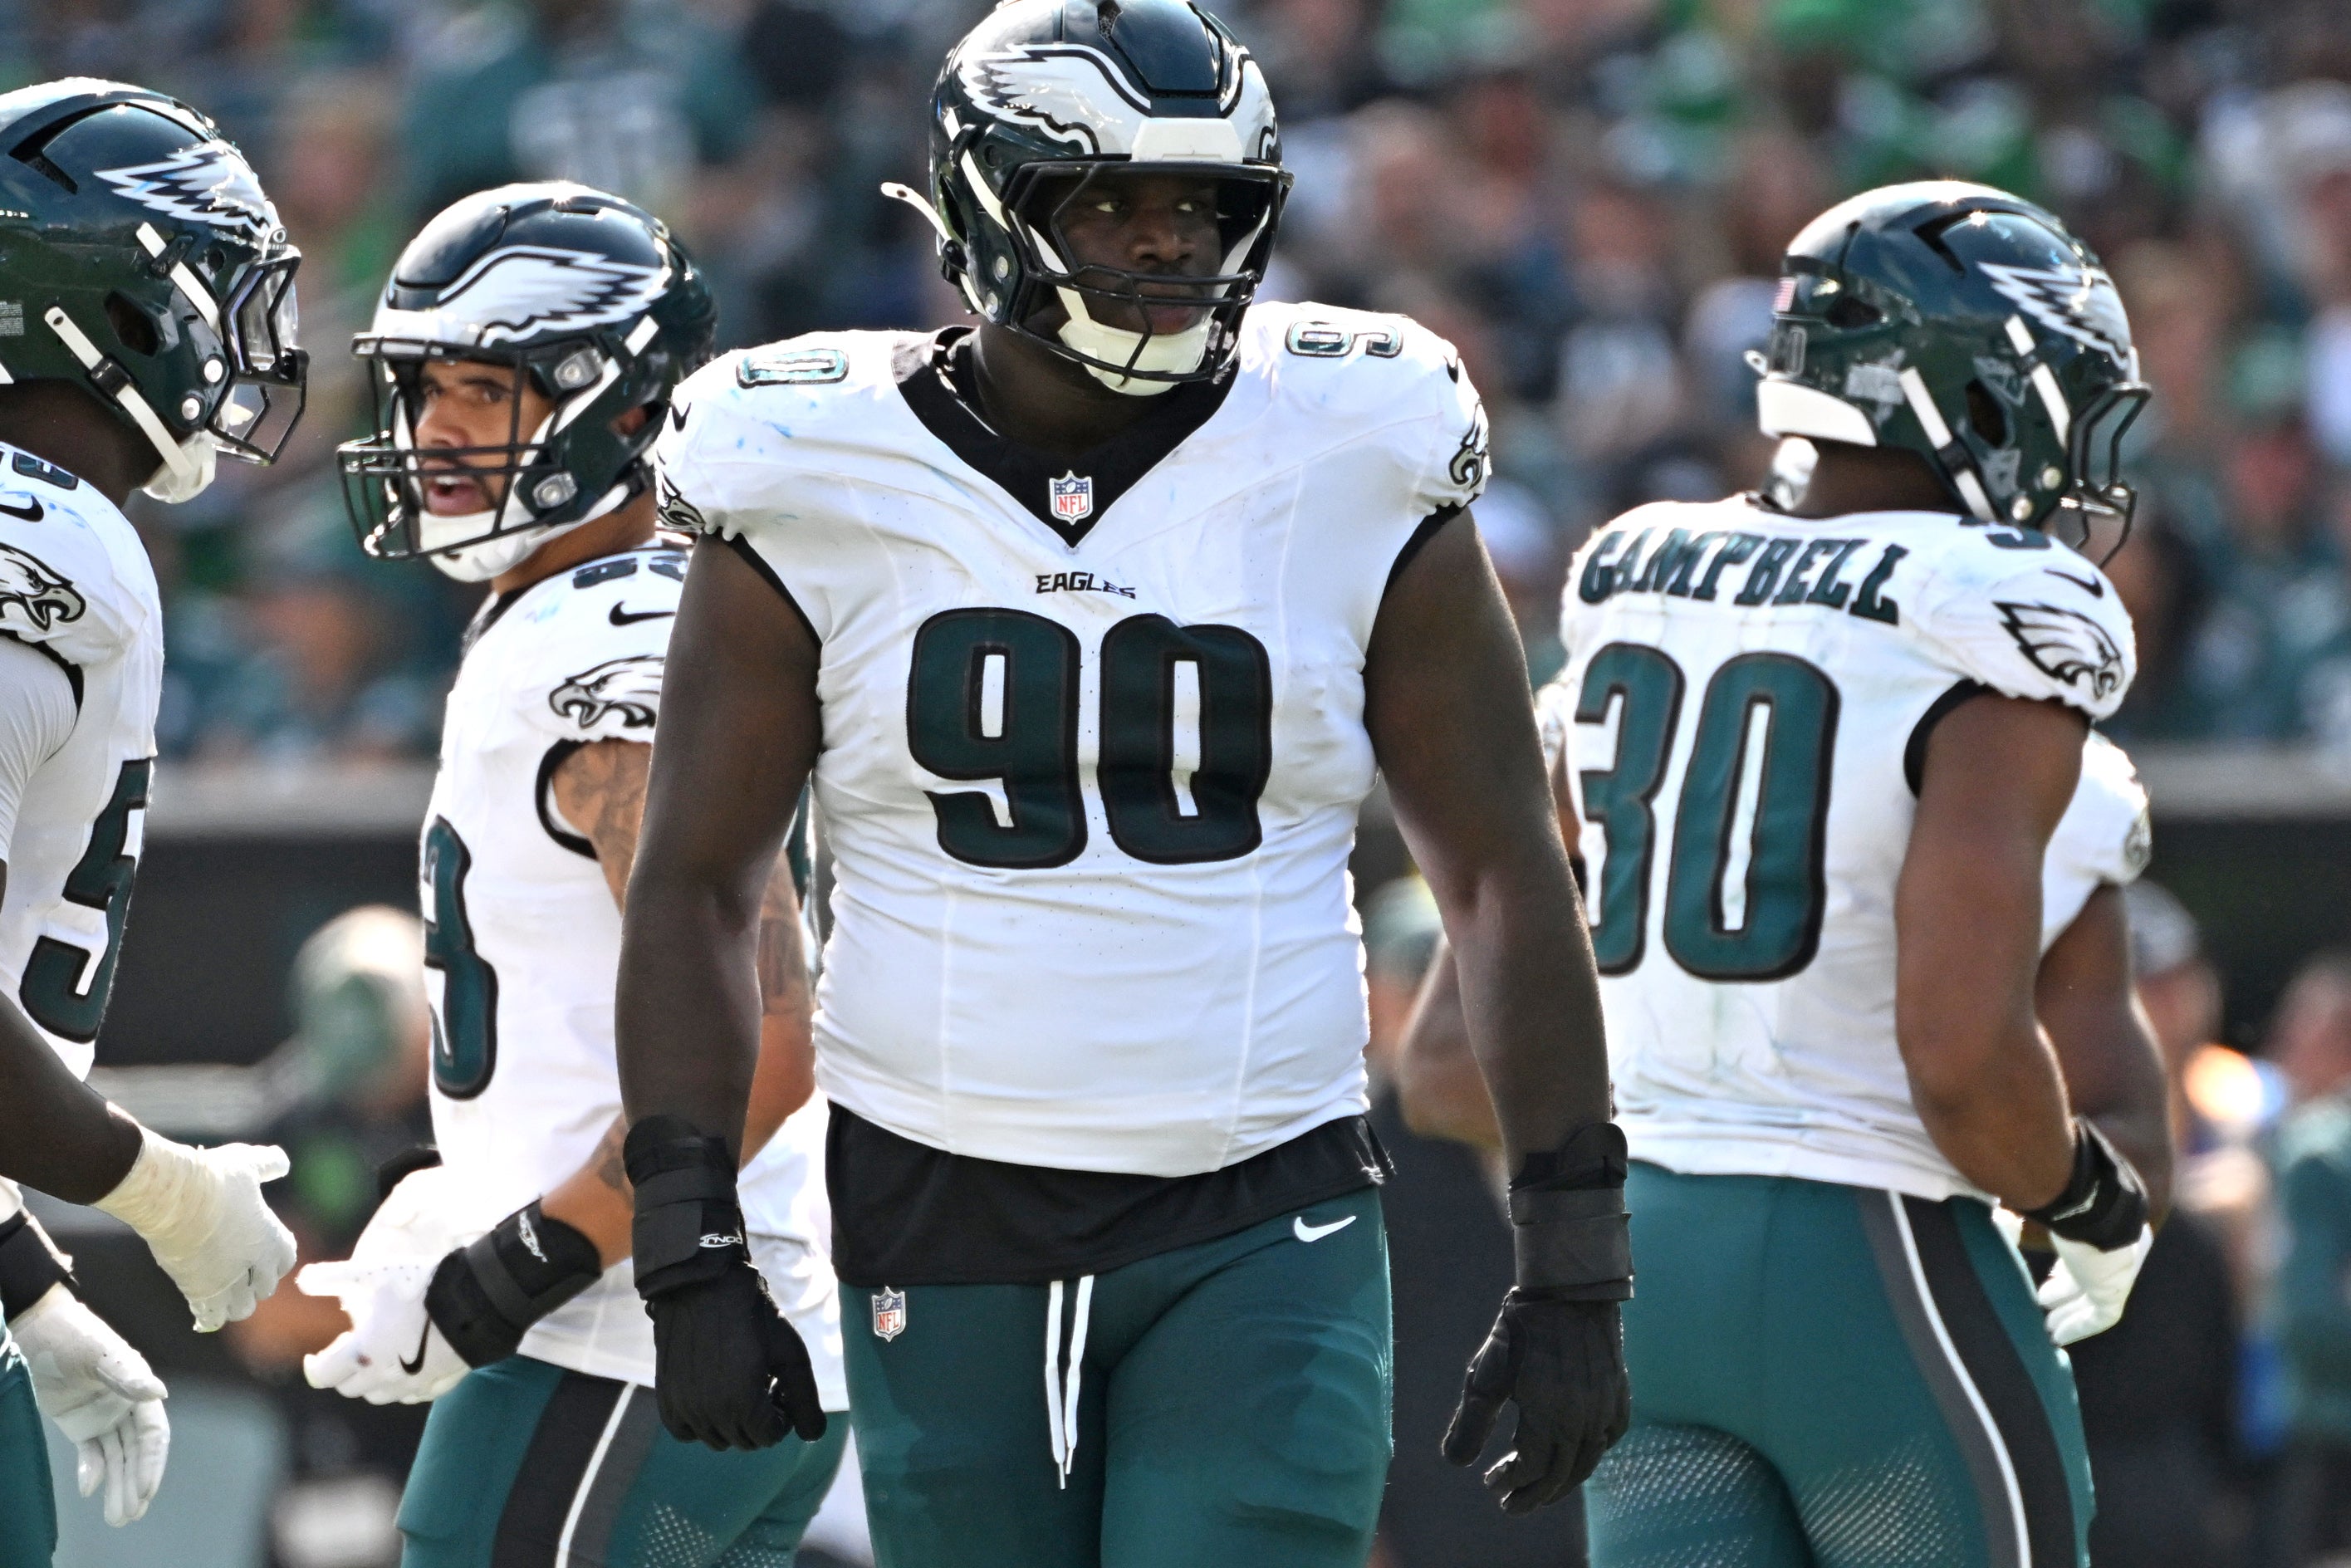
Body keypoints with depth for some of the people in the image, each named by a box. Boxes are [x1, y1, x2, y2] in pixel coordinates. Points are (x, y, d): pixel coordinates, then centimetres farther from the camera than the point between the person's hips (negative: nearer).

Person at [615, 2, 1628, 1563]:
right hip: (942, 1240, 1)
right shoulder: (823, 498, 0)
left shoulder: (1351, 482, 0)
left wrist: (1572, 1272, 0)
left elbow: (1508, 880, 4)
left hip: (1260, 1241, -1)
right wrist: (691, 1260, -2)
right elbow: (695, 888, 5)